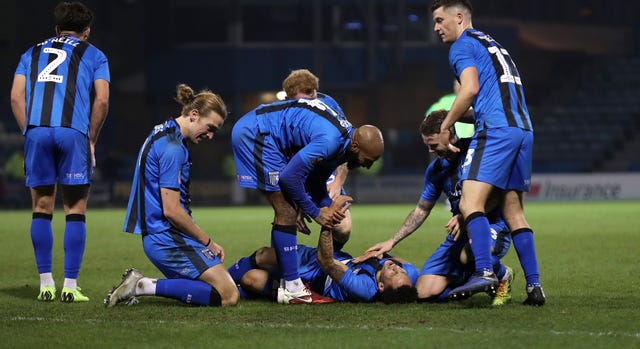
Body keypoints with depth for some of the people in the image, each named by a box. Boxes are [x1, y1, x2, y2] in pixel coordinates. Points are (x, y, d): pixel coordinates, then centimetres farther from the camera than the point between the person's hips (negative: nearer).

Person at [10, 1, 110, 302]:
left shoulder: (33, 53, 24)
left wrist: (29, 131, 12)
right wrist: (91, 141, 11)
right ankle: (70, 286, -1)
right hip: (74, 132, -2)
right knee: (75, 211, 3)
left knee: (41, 208, 10)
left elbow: (16, 97, 11)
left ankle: (46, 284, 8)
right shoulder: (93, 55, 16)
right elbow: (101, 100, 3)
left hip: (36, 131, 3)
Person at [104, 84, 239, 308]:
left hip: (156, 237, 11)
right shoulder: (173, 147, -16)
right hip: (169, 239, -11)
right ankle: (146, 286, -16)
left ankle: (140, 283, 2)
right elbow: (171, 210, -20)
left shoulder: (163, 134, 16)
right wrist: (208, 242, -8)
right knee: (228, 296, -15)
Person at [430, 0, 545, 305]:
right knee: (513, 212, 10)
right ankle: (534, 285, 4)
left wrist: (445, 126, -4)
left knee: (470, 203, -16)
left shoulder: (462, 45, 1)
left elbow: (471, 88, -14)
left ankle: (484, 272, -32)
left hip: (496, 130, -9)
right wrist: (460, 120, 25)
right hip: (523, 129, 9)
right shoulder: (492, 44, 28)